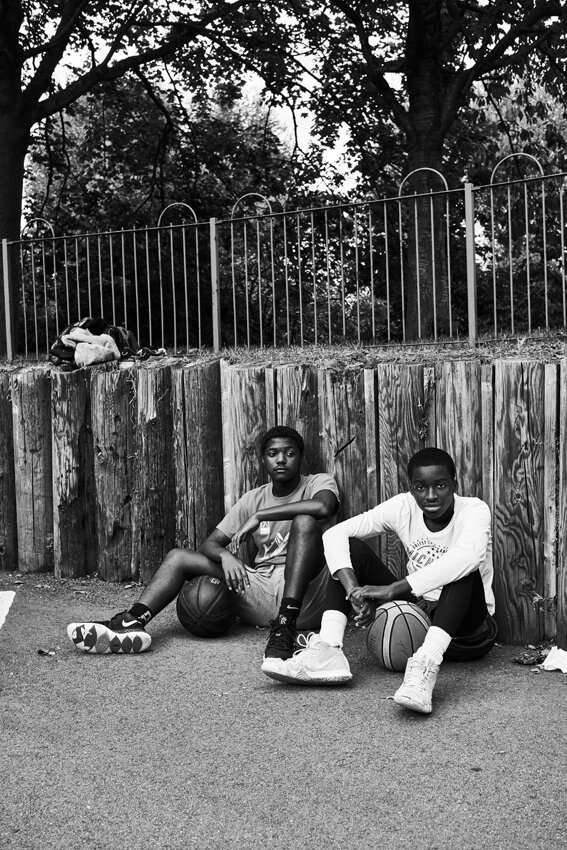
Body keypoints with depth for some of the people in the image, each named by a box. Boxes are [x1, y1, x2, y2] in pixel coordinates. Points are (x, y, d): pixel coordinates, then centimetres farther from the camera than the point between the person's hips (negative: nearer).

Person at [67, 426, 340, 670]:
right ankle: (133, 621, -29)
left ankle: (284, 629, -41)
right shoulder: (253, 499, 15)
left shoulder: (319, 482, 2)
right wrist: (225, 555, -16)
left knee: (305, 521, -31)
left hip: (304, 598, -5)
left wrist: (259, 516, -18)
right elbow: (208, 544, 10)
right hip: (259, 593, 5)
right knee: (177, 557, -1)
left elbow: (322, 507, -26)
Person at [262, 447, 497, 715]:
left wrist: (392, 589, -43)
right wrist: (356, 592, -31)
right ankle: (328, 652, -26)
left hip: (469, 632, -4)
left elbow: (468, 556, -40)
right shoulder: (403, 507, -5)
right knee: (353, 547, -10)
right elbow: (335, 534, -14)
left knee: (464, 568, -35)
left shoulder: (474, 510, -16)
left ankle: (427, 664, -49)